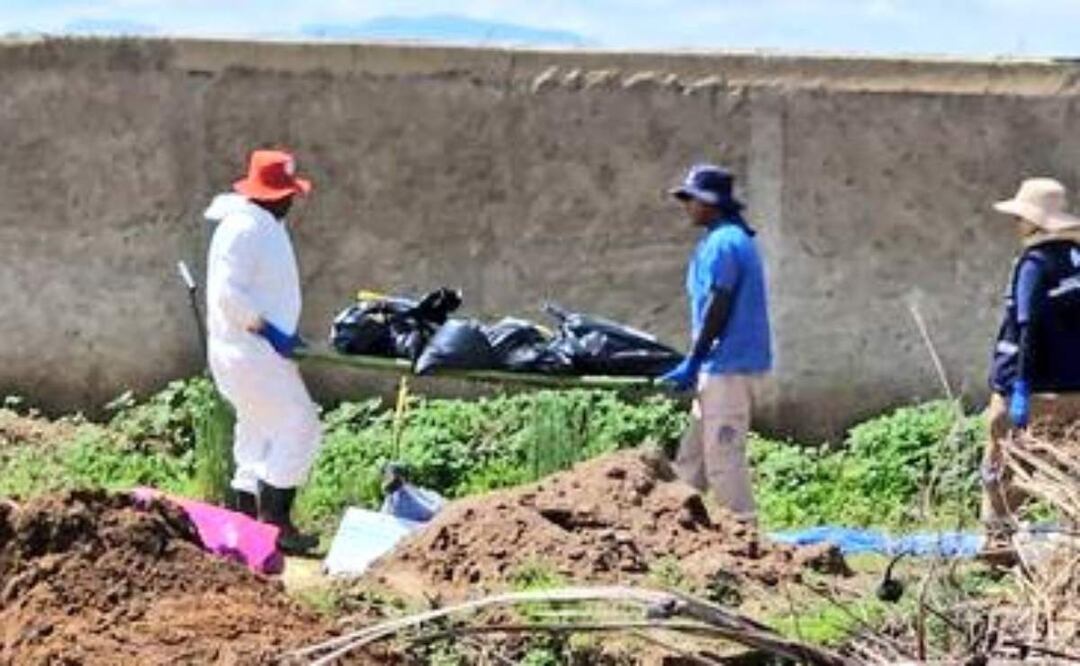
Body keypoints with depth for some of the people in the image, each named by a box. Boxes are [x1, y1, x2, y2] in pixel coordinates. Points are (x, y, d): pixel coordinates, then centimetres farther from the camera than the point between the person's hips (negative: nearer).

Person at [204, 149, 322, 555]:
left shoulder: (264, 227, 15)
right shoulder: (243, 229, -18)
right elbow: (227, 293, -25)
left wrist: (283, 334, 13)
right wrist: (270, 331, -23)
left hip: (259, 350, 11)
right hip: (249, 351, -11)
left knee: (258, 434, 14)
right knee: (299, 426, -11)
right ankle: (274, 518, -10)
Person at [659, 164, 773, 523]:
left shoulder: (721, 244, -14)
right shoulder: (737, 239, 17)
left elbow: (717, 308, -18)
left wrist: (692, 364, -15)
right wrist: (696, 365, 20)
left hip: (728, 364, -10)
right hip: (725, 364, 10)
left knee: (723, 454, -7)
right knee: (693, 454, 14)